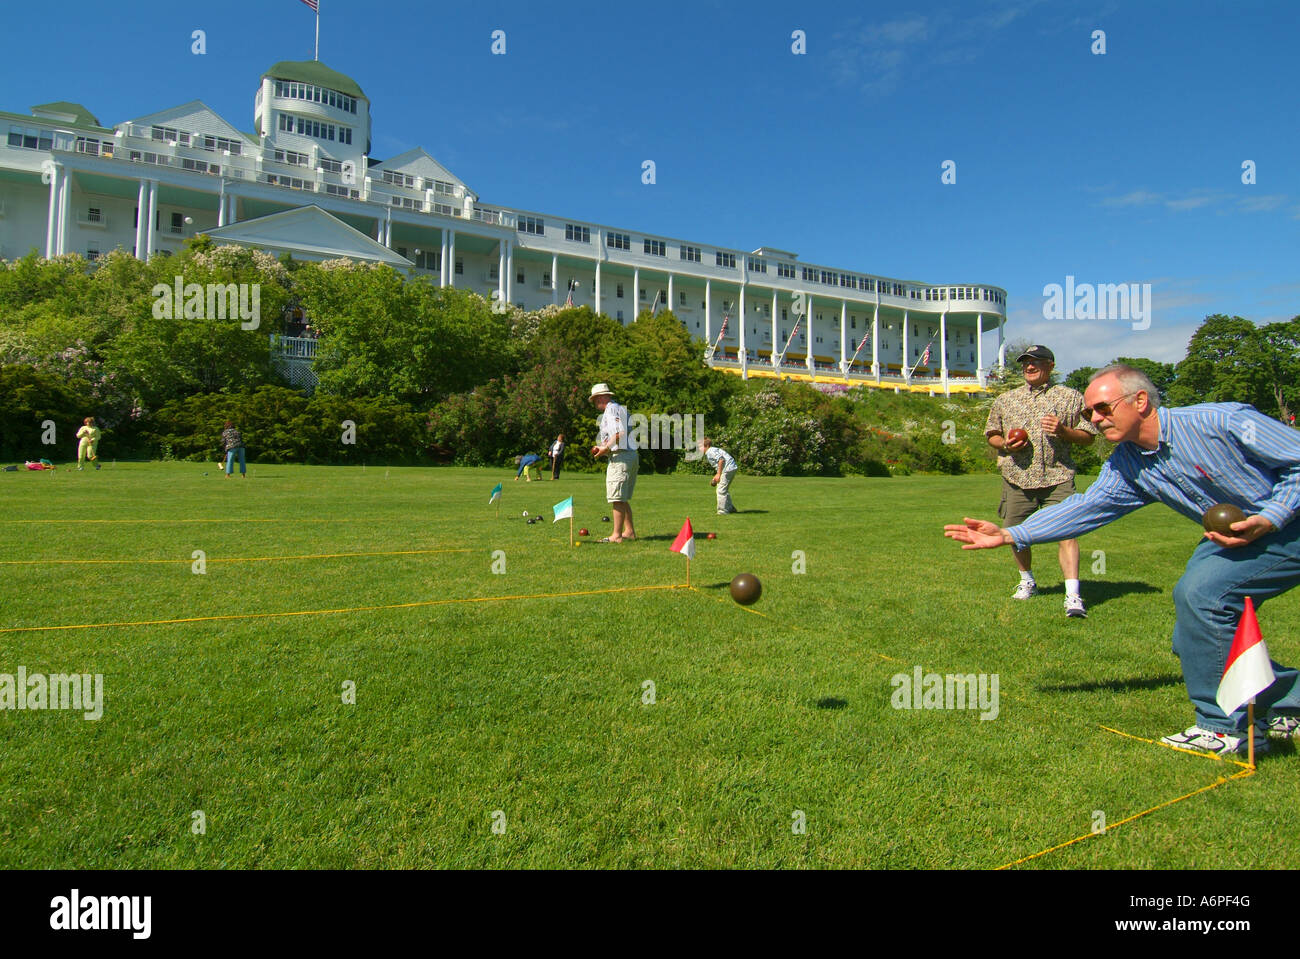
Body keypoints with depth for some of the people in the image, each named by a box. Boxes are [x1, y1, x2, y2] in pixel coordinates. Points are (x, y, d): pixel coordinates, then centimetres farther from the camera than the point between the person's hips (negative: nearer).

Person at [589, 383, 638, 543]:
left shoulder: (611, 409, -7)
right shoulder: (622, 409, 24)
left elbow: (620, 433, -20)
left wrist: (605, 448, -12)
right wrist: (604, 449, 15)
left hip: (620, 457, -10)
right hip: (632, 456, 10)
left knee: (617, 498, -9)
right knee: (623, 498, 16)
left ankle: (617, 535, -8)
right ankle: (629, 531, 20)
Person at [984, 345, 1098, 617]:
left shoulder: (1070, 397, 10)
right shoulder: (1005, 400, 15)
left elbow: (1088, 437, 9)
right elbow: (991, 434, 20)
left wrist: (1063, 431, -10)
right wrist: (1006, 444, -2)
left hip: (1058, 477, -2)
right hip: (1017, 479, 3)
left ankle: (1073, 595, -15)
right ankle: (1027, 581, 31)